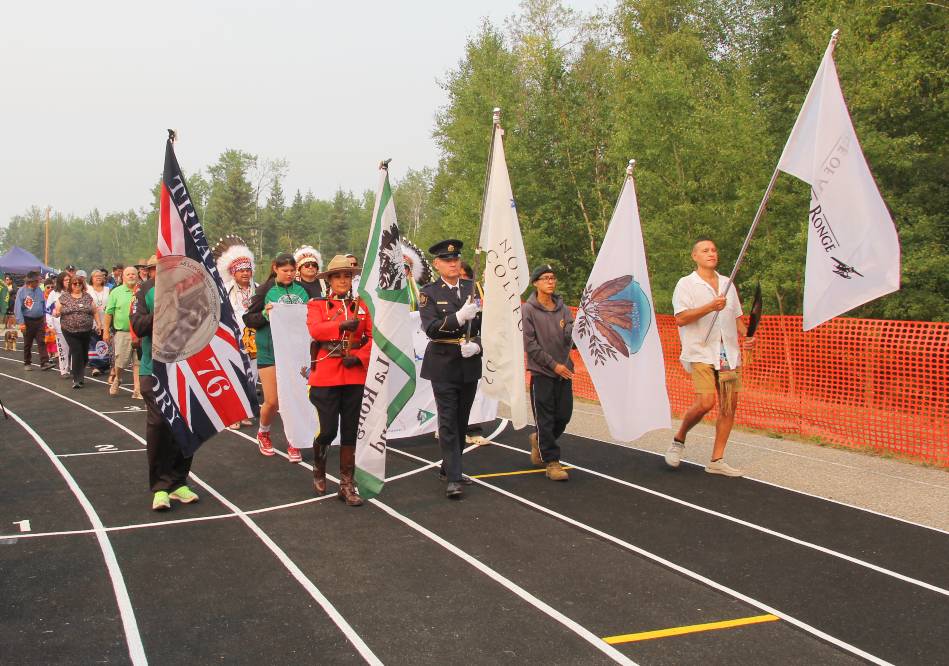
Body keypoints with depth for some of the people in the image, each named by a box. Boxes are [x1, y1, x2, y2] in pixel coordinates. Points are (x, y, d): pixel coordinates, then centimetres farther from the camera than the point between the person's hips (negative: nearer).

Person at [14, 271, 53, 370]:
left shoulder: (39, 290, 2)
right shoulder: (22, 291, -11)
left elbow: (44, 306, 11)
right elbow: (17, 308, -12)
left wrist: (44, 319, 10)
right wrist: (21, 322, -18)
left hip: (39, 320, 3)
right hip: (28, 321, -3)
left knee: (42, 342, -4)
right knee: (27, 343, 9)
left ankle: (44, 363, -8)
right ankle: (27, 363, 21)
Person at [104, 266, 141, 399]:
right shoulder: (116, 292, 4)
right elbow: (109, 313, 3)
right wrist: (106, 331, -1)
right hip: (122, 332, -1)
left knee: (138, 363, -1)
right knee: (120, 362, 4)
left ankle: (137, 390, 2)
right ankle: (117, 379, 33)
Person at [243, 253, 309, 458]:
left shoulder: (301, 291, 6)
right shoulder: (266, 290, -3)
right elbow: (248, 319, 0)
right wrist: (265, 315, -18)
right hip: (269, 352, -2)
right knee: (272, 402, 1)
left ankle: (293, 443, 13)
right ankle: (263, 433, 30)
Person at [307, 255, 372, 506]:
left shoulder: (360, 305, 12)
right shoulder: (317, 305, 3)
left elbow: (371, 337, 7)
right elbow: (315, 330, -16)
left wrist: (358, 356, -10)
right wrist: (342, 325, -28)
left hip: (354, 375, 3)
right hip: (326, 375, -3)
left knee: (350, 431, 6)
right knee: (328, 430, -4)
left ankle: (347, 485, 14)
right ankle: (318, 470, 26)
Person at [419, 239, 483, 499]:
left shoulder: (474, 288, 8)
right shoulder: (429, 293, -3)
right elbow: (430, 328, -16)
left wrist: (476, 344, -12)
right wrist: (459, 317, -30)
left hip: (470, 364, 4)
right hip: (444, 365, -4)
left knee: (461, 420, 12)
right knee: (448, 421, -6)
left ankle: (448, 468, 27)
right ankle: (453, 479, -5)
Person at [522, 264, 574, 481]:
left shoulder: (562, 307, 9)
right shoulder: (529, 309, -5)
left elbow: (571, 336, 2)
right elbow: (530, 344, -8)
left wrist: (569, 329, -21)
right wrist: (553, 364, -10)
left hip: (564, 370, 5)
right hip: (541, 372, -5)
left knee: (564, 415, 8)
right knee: (545, 418, -2)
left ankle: (539, 440, 34)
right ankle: (551, 461, 7)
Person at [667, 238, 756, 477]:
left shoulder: (727, 283, 17)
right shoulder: (686, 284, -1)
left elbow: (736, 317, 22)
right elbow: (680, 319, -12)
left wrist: (747, 336, 3)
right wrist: (710, 307, -22)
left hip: (729, 354, 6)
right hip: (701, 353, -6)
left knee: (729, 405, 2)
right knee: (705, 402, -19)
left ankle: (717, 460, 10)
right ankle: (679, 439, 8)